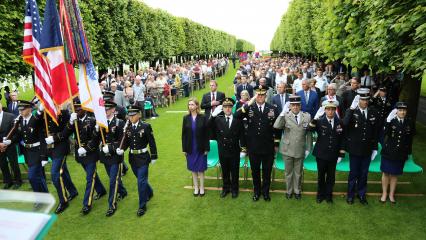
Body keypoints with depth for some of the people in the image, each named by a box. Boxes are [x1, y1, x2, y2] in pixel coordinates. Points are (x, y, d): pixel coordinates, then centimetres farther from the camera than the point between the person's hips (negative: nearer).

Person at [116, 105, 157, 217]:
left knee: (141, 181, -4)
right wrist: (121, 149, -19)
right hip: (132, 157, 5)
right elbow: (126, 141, 2)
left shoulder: (146, 126, -12)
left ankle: (142, 206, 11)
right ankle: (149, 193, 47)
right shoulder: (127, 127, 0)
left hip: (143, 157, -5)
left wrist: (154, 156, -6)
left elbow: (152, 142, -9)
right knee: (141, 179, 20)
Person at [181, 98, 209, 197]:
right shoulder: (186, 118, 0)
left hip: (201, 148, -2)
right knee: (193, 169, 12)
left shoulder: (203, 118, -7)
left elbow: (206, 134, -5)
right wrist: (184, 148, 1)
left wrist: (206, 148, -6)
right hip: (190, 148, 2)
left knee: (201, 169, 7)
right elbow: (183, 134, 2)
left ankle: (202, 188, 23)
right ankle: (196, 187, 28)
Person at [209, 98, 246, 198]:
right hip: (222, 151, 2)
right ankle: (226, 188, 35)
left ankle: (234, 189, 32)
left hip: (234, 151, -1)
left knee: (234, 171, 13)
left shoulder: (238, 120, -7)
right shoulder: (218, 119, -2)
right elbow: (209, 127, -15)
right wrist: (213, 115, -26)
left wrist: (243, 149, -7)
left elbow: (242, 135, -6)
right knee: (224, 171, 17)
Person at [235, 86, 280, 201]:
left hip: (268, 147, 0)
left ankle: (265, 191, 36)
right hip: (253, 147, 0)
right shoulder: (249, 108, -5)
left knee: (267, 171, 15)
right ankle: (256, 191, 36)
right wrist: (249, 103, -30)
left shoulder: (273, 109, -3)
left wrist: (276, 144, 4)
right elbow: (236, 116, -23)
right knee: (255, 171, 16)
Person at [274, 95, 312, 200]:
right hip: (287, 149, -1)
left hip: (300, 150, 1)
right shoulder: (285, 116, -10)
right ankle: (289, 191, 36)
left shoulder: (307, 116, -3)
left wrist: (308, 148, 2)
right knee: (288, 172, 16)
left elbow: (309, 134, 3)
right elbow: (276, 126, -28)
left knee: (298, 172, 17)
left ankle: (297, 191, 38)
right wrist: (283, 112, -29)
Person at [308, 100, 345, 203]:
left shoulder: (339, 122, -1)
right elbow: (310, 129, -25)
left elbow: (342, 139, 3)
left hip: (333, 155, 2)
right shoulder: (320, 121, -7)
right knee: (321, 176, 12)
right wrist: (316, 117, -36)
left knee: (331, 176, 12)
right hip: (321, 154, -1)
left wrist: (341, 154, 1)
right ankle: (320, 195, 29)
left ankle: (328, 195, 29)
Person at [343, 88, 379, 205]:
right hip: (355, 149, -3)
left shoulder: (373, 112, 1)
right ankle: (350, 195, 26)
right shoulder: (351, 111, -10)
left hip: (367, 149, 3)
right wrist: (352, 108, -34)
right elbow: (345, 124, -31)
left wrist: (375, 148, 6)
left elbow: (375, 132, 7)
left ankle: (362, 194, 32)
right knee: (353, 173, 9)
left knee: (364, 174, 15)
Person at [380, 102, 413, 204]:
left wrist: (408, 152, 7)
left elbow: (410, 139, 7)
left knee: (395, 174, 14)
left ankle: (391, 194, 29)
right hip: (388, 152, -2)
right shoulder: (390, 121, -11)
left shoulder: (409, 123, -1)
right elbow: (385, 133, -26)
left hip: (401, 154, 2)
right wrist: (388, 120, -35)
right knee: (386, 173, 10)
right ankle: (384, 194, 26)